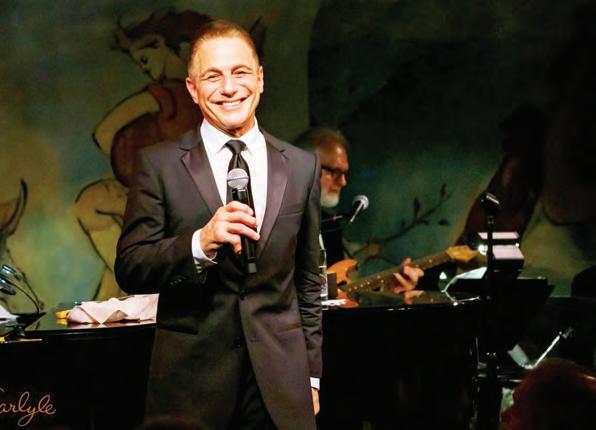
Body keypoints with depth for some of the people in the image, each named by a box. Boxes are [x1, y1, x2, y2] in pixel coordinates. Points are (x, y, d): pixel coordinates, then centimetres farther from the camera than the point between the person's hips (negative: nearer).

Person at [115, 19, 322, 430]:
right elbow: (130, 269, -5)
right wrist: (201, 243, -20)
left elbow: (308, 282, 13)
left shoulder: (302, 166, 8)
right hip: (192, 384, -2)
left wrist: (311, 374, 12)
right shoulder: (159, 164, 1)